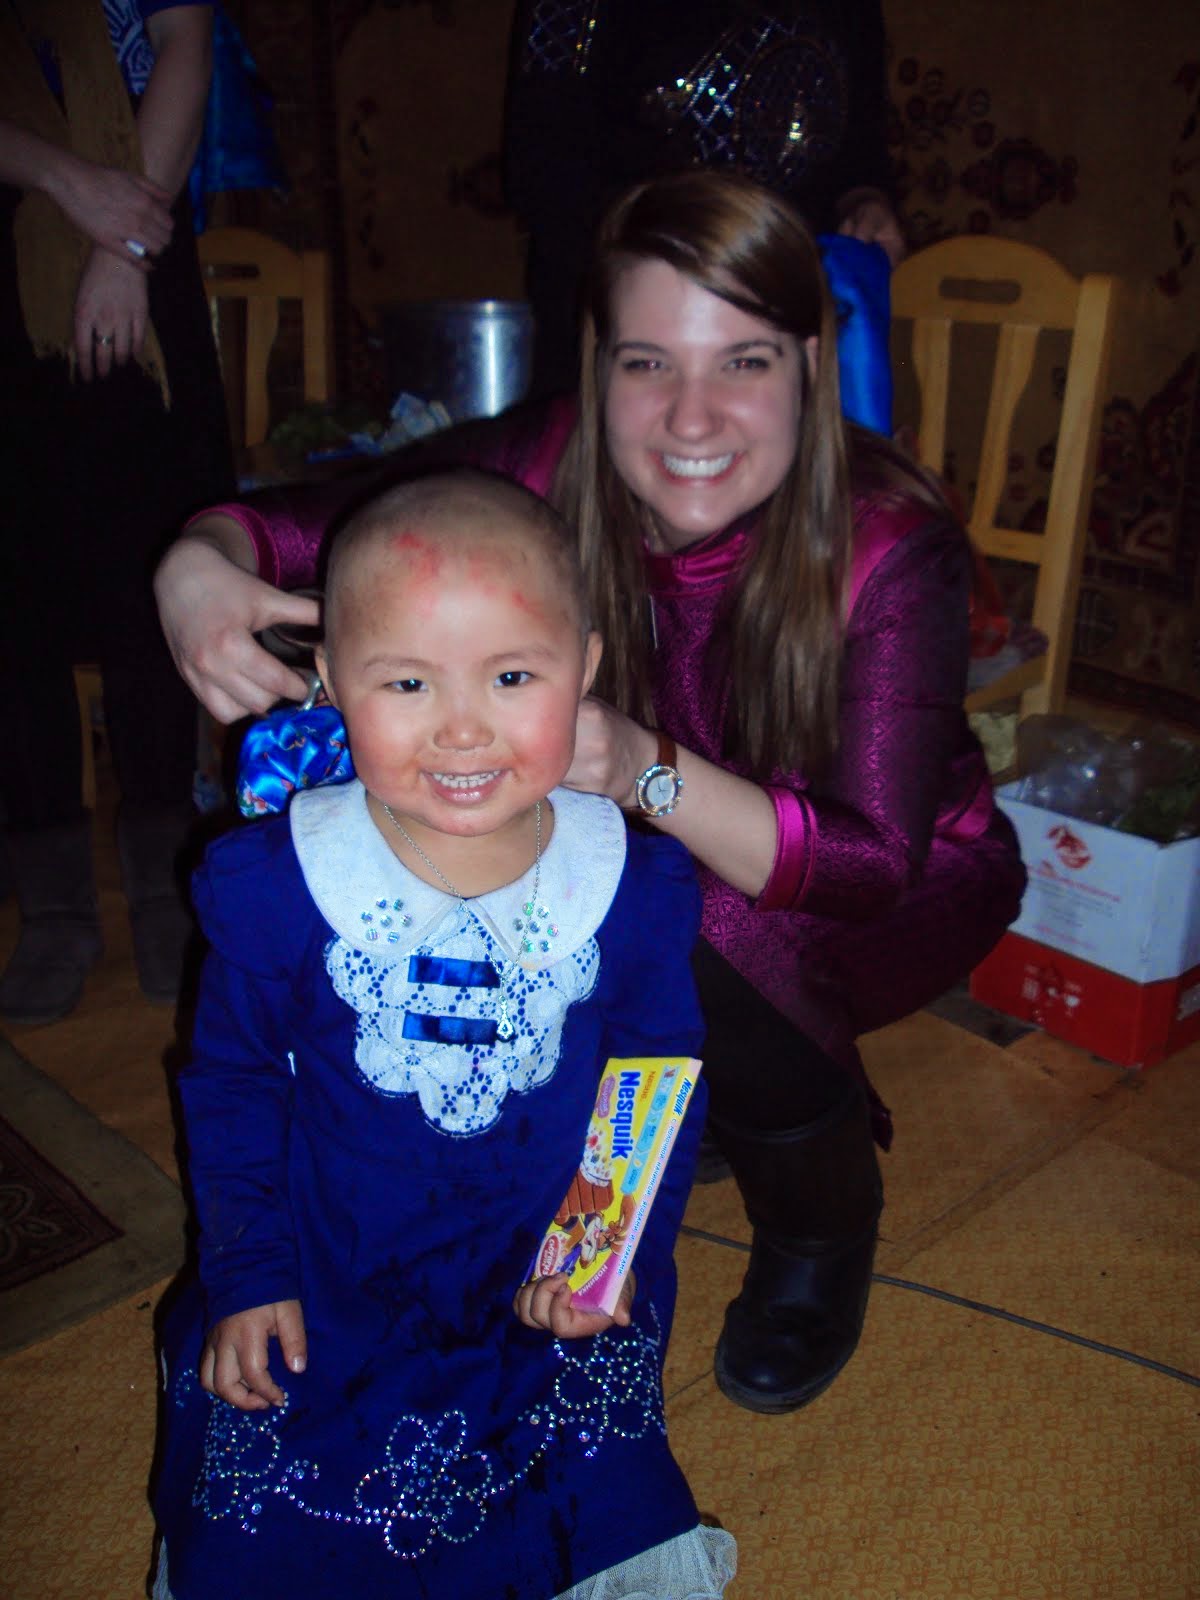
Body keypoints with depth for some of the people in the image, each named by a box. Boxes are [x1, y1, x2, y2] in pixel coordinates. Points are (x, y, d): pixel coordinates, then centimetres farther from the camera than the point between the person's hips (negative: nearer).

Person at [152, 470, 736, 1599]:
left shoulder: (636, 886, -13)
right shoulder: (277, 884, -15)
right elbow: (233, 1081, 0)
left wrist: (616, 1250, -10)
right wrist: (248, 1274, -1)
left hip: (557, 1292, 1)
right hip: (326, 1287, 0)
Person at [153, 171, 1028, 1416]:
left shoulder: (890, 550, -30)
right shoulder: (556, 470, -21)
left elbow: (876, 865, -34)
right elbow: (315, 528, -15)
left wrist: (646, 773, -50)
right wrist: (201, 565, -39)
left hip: (912, 889, -3)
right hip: (660, 856, 4)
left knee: (696, 940, -34)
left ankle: (825, 1225, 0)